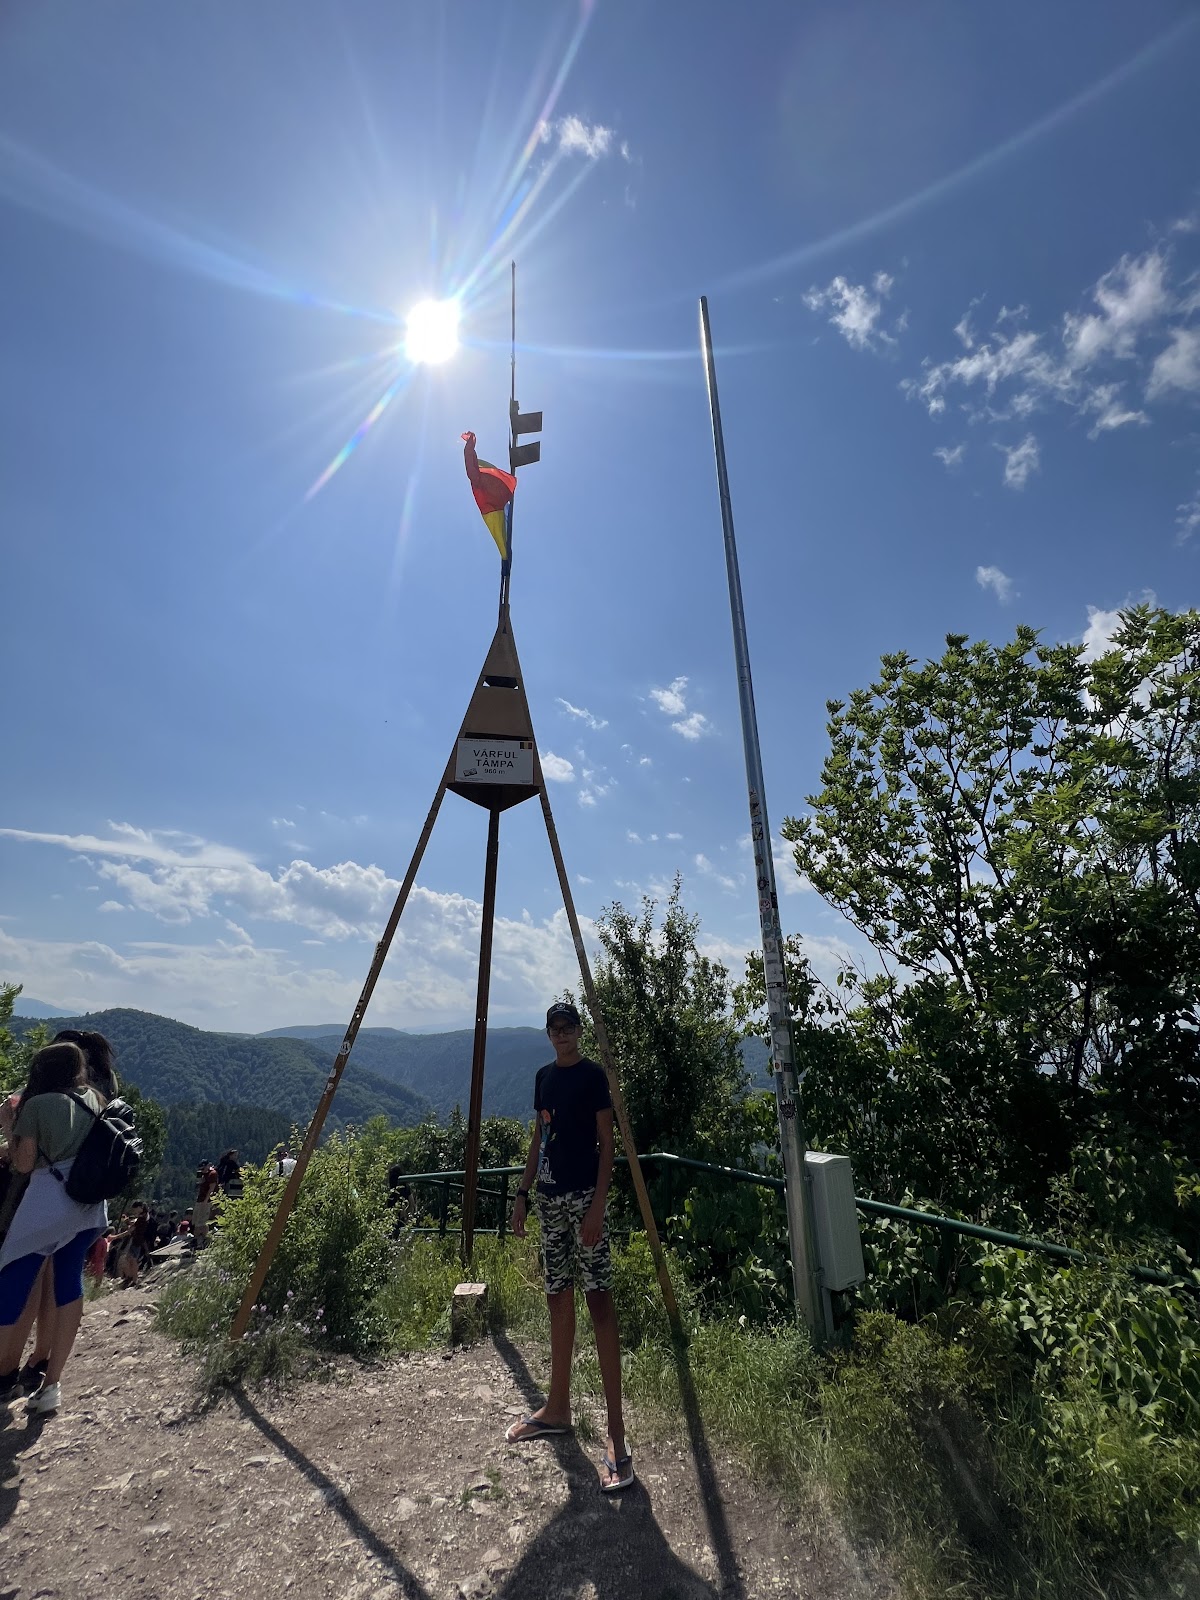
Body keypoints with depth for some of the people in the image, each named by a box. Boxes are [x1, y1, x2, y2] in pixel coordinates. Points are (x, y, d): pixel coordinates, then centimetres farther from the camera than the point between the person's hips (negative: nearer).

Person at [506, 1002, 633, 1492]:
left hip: (584, 1196, -7)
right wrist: (523, 1193, 13)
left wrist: (597, 1205, -16)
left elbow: (606, 1143, -11)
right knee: (558, 1299, 16)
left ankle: (616, 1434, 3)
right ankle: (557, 1408, 31)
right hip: (549, 1196, 7)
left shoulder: (592, 1075, -10)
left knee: (598, 1299, -5)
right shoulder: (544, 1076, 10)